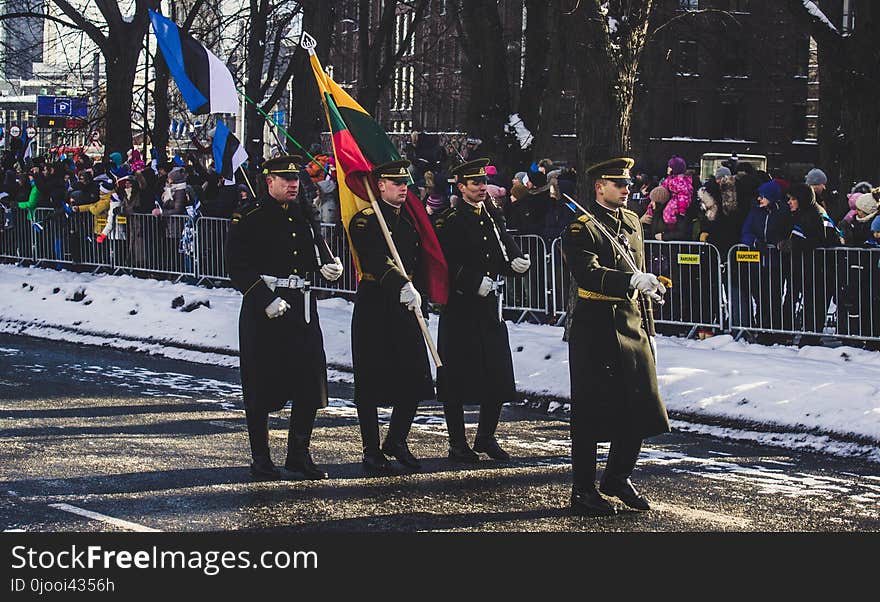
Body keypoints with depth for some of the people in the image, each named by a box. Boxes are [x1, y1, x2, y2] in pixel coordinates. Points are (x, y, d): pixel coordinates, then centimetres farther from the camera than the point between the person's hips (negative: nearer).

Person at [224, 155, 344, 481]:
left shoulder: (304, 215, 12)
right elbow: (238, 269, -10)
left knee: (311, 381, 2)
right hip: (262, 308, -5)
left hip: (302, 305, 5)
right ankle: (261, 459, 11)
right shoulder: (248, 218, -6)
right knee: (260, 385, 1)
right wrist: (267, 301, -18)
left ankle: (299, 454, 15)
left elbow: (315, 254, 22)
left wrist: (328, 266, -1)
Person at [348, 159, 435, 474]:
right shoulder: (364, 220, -8)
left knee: (416, 378, 2)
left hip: (405, 307, 6)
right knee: (370, 383, 1)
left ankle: (396, 441, 20)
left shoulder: (411, 219, 14)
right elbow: (375, 260, -24)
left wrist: (415, 292, 8)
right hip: (373, 308, -6)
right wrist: (403, 286, -36)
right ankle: (372, 450, 10)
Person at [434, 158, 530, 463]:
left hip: (490, 305, 6)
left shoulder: (494, 217, 13)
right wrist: (475, 283, -21)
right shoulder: (450, 223, -7)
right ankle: (457, 443, 8)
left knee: (497, 376, 6)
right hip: (460, 309, -6)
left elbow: (508, 251, 15)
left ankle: (486, 437, 20)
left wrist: (517, 262, -7)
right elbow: (446, 266, -13)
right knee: (456, 378, -1)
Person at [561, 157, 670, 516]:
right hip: (596, 330, -7)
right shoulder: (581, 229, -10)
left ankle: (618, 477, 24)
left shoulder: (632, 222, 14)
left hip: (633, 325, 7)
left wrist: (647, 326, 20)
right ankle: (583, 491, 9)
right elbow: (589, 274, -25)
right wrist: (632, 281, -38)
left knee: (642, 407, 7)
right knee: (590, 413, -1)